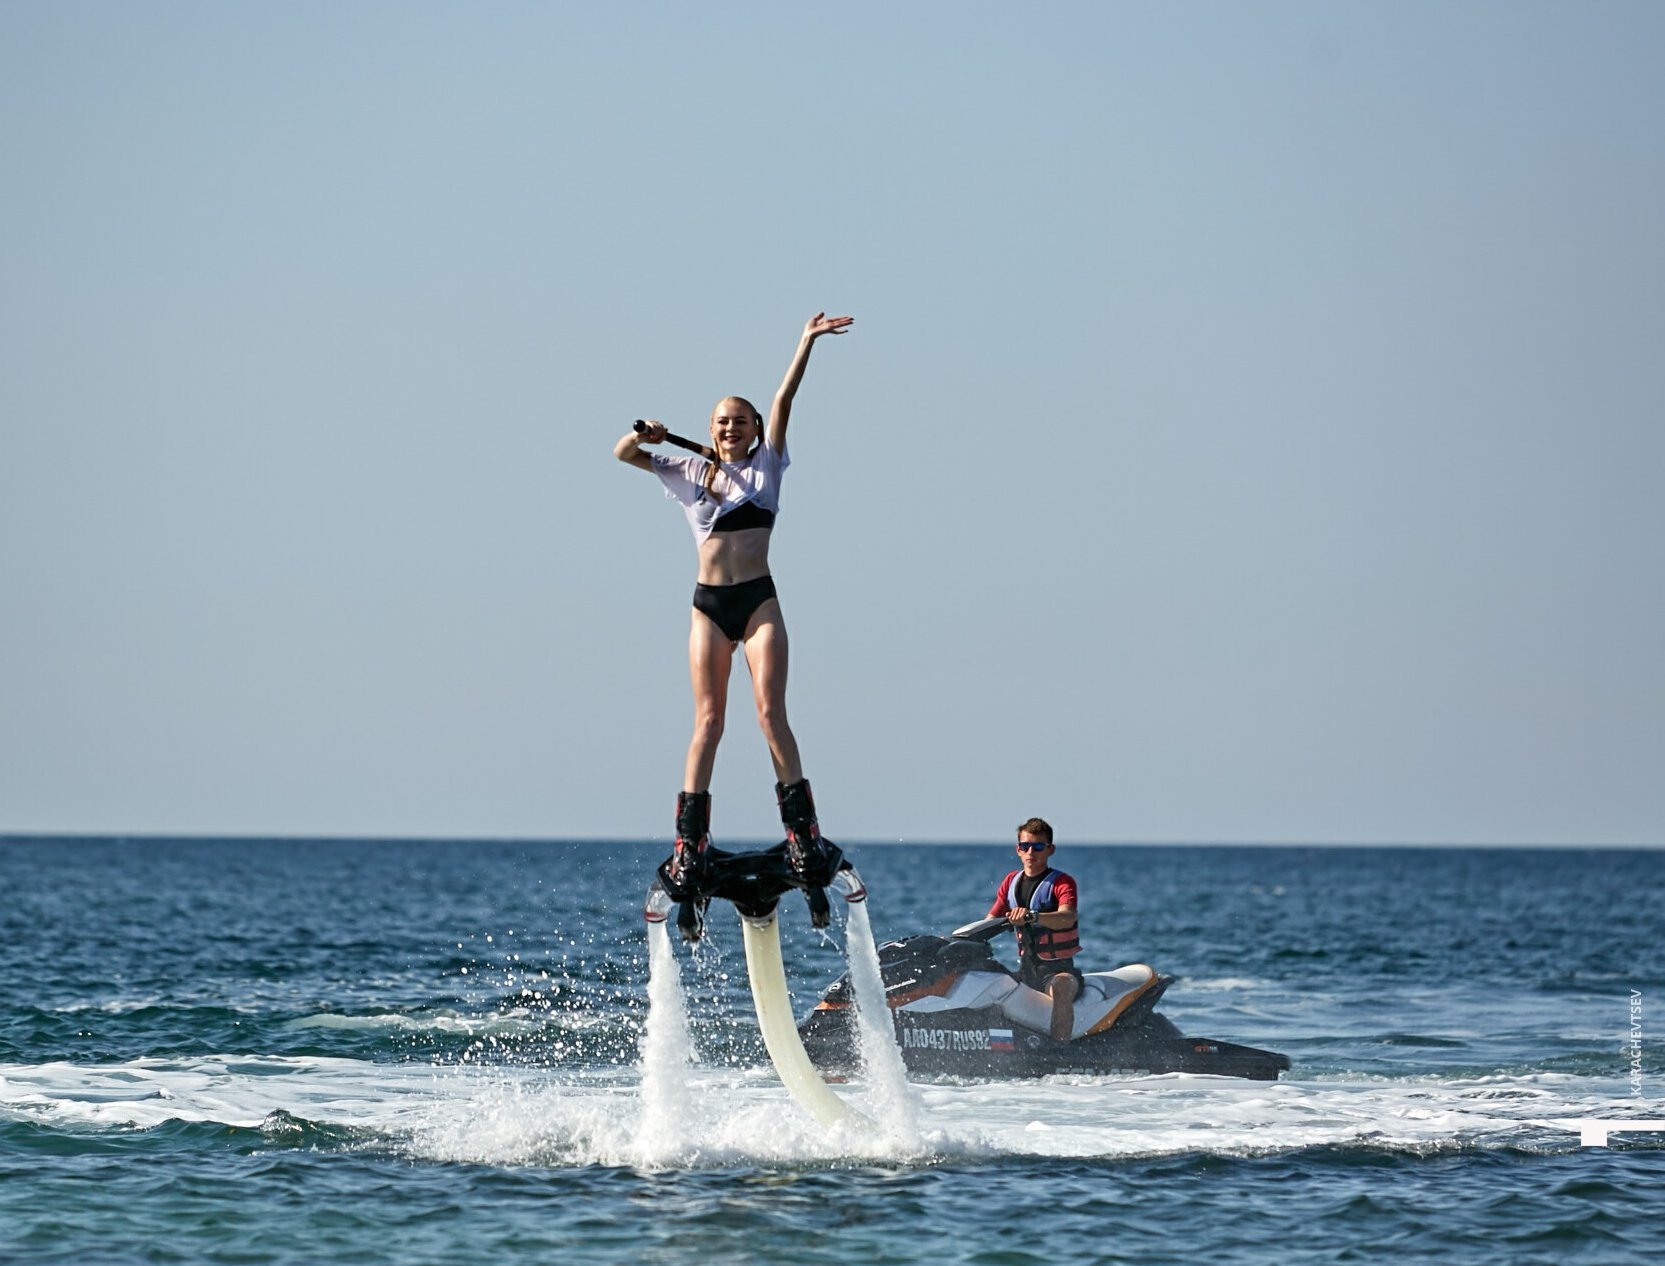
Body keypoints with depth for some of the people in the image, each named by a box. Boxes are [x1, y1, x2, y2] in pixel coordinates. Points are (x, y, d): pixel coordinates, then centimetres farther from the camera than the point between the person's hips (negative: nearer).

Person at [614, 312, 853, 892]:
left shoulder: (766, 464, 10)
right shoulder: (689, 473, 14)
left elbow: (784, 398, 1)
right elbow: (623, 454, 9)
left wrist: (806, 343, -6)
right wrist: (643, 435, -13)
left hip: (758, 599, -2)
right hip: (709, 603, 2)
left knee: (771, 711, -12)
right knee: (708, 720, -2)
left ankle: (802, 829, -12)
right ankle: (690, 841, -4)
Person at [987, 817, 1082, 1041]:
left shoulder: (1062, 883, -7)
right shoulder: (1012, 881, 12)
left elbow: (1067, 918, -27)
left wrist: (1033, 916, -46)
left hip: (1058, 969, -7)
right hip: (1026, 970, 7)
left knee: (1060, 988, -38)